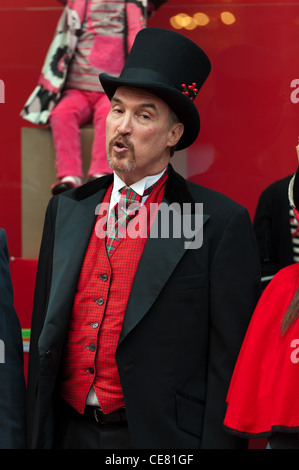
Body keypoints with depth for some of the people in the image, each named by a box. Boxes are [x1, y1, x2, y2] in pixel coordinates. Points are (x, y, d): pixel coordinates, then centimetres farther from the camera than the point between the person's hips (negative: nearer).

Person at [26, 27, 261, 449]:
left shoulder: (221, 222, -7)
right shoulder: (65, 210, 8)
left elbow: (230, 358, -9)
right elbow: (44, 334, 12)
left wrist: (216, 443, -13)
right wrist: (37, 437, 10)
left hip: (162, 437, -4)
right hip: (70, 432, 5)